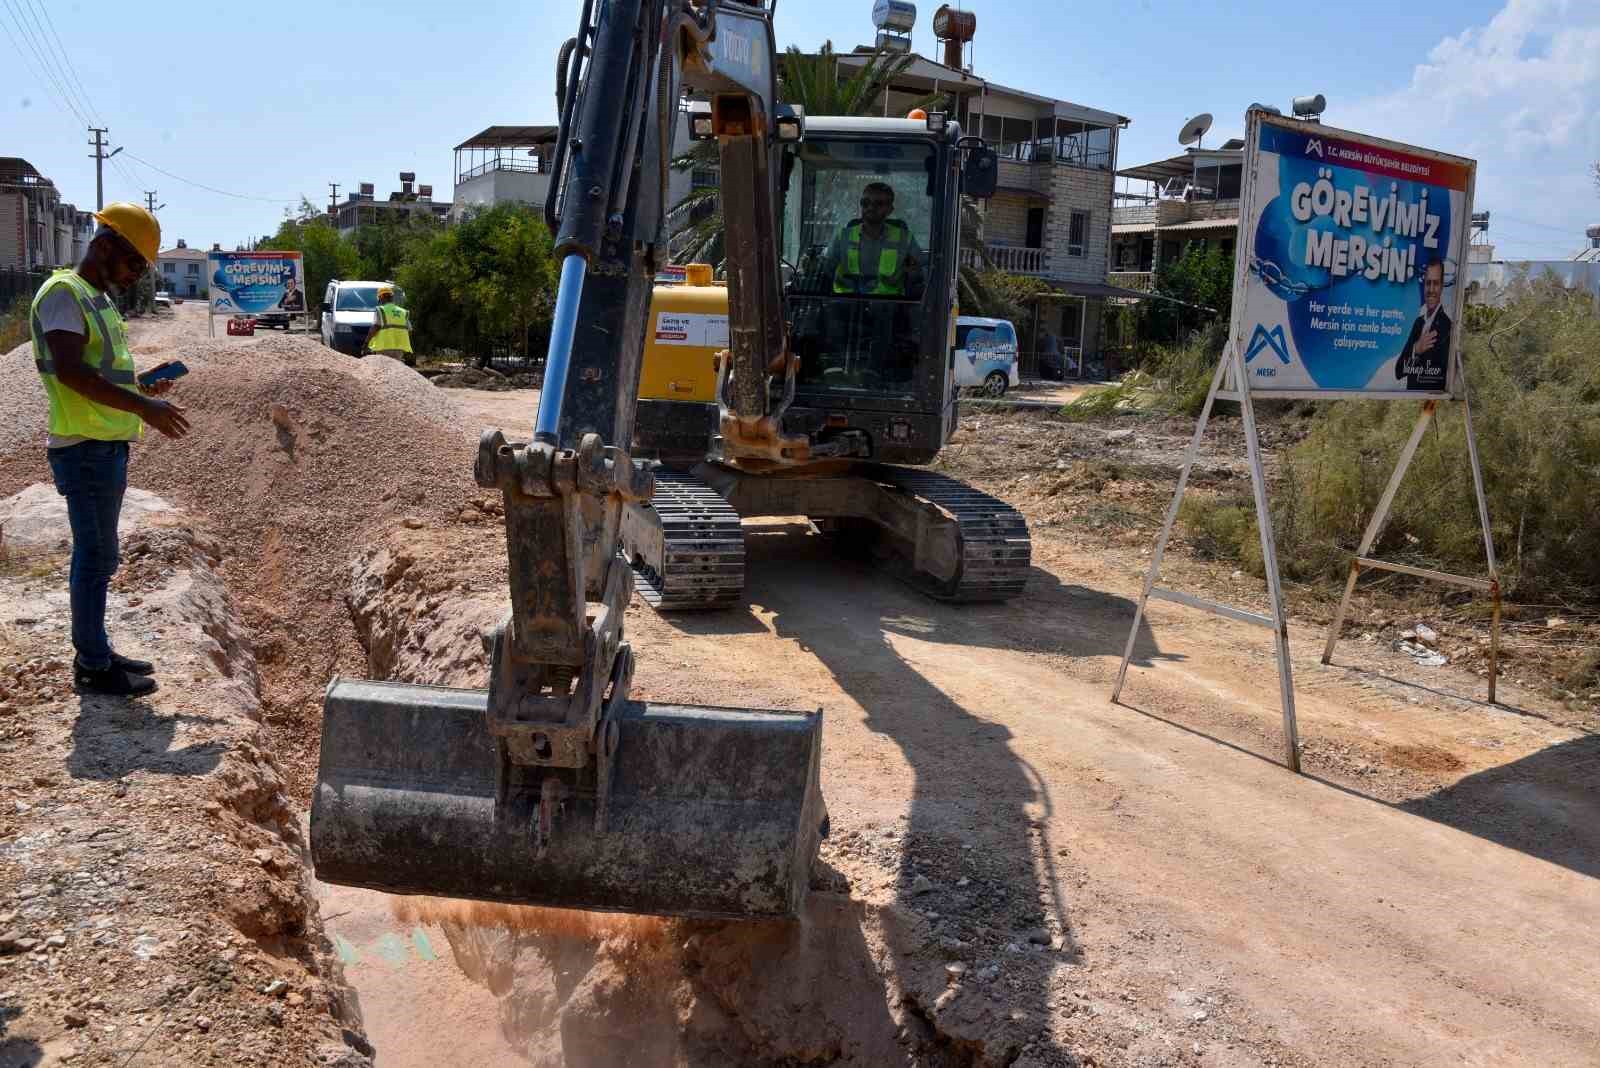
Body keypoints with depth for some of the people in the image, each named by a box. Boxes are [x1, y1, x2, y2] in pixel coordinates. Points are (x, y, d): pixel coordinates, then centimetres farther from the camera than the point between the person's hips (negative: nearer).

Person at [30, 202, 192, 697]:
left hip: (107, 447, 10)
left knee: (98, 557, 16)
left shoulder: (98, 298, 17)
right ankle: (94, 666, 6)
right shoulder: (63, 293, -12)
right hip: (86, 450, -10)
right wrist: (143, 406, -28)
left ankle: (95, 652, 26)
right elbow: (69, 370, -25)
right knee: (95, 557, -3)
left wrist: (141, 390, 9)